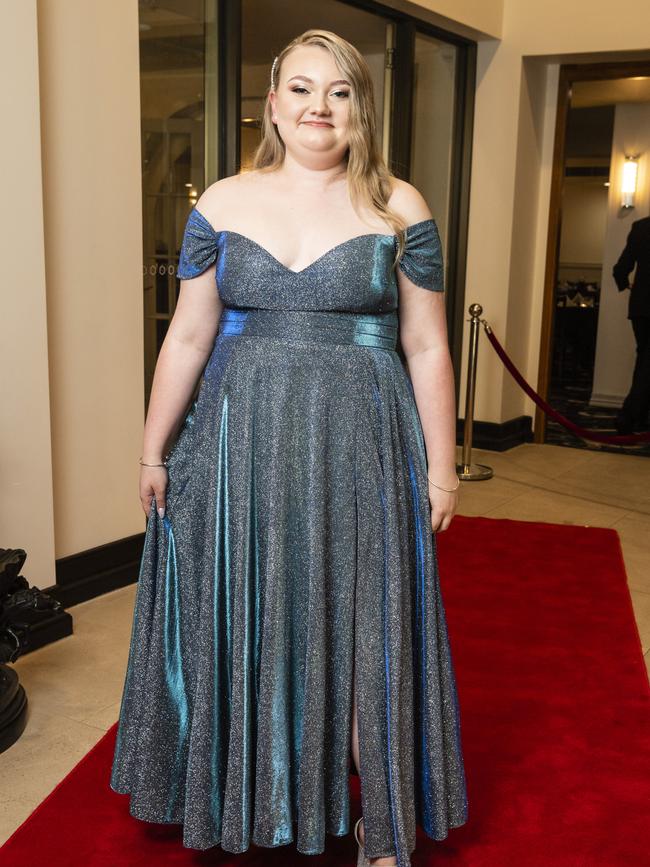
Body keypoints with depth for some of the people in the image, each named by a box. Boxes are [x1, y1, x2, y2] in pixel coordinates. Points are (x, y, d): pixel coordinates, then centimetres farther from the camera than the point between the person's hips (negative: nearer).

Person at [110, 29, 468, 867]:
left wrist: (441, 466, -1)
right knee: (248, 624, 11)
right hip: (243, 449, 2)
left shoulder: (400, 209, 0)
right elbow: (187, 338, 5)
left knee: (363, 627, 6)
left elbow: (427, 347, 0)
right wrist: (154, 451, 6)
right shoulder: (221, 205, 4)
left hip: (360, 452, -1)